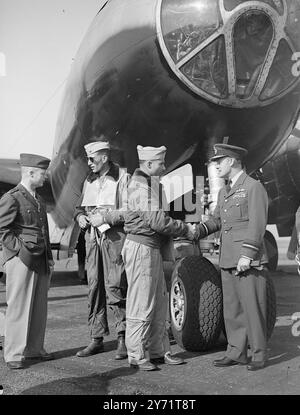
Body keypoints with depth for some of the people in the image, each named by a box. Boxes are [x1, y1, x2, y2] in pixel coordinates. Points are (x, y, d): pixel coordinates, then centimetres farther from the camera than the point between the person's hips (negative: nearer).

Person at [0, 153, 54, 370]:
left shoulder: (39, 199, 19)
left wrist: (49, 257, 18)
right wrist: (20, 249, -14)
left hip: (41, 262, 8)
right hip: (21, 260, -8)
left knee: (40, 307, 10)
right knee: (19, 307, -3)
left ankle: (34, 349, 21)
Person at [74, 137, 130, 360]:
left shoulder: (122, 177, -3)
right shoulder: (89, 181, 17)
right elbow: (80, 206, 26)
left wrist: (106, 217, -17)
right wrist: (80, 216, 4)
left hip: (114, 238, -6)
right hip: (93, 238, 6)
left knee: (115, 287, -8)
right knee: (94, 288, 7)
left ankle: (123, 338, 3)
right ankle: (97, 339, 16)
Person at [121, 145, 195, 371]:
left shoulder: (152, 184, 19)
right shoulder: (141, 185, -14)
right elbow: (156, 220, -21)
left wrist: (182, 229, 8)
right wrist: (185, 230, -11)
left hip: (153, 249, 10)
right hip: (141, 248, -10)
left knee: (159, 303, 14)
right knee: (141, 304, -3)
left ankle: (158, 351, 23)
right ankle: (137, 356, 6)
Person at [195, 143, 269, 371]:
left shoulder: (254, 187, -6)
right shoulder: (224, 192, 18)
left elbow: (257, 224, -13)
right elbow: (216, 220, 20)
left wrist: (247, 254, -19)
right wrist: (198, 230, 2)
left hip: (249, 261, -8)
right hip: (228, 260, 8)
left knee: (253, 307, -1)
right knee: (232, 308, 11)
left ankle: (259, 354, 11)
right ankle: (236, 352, 20)